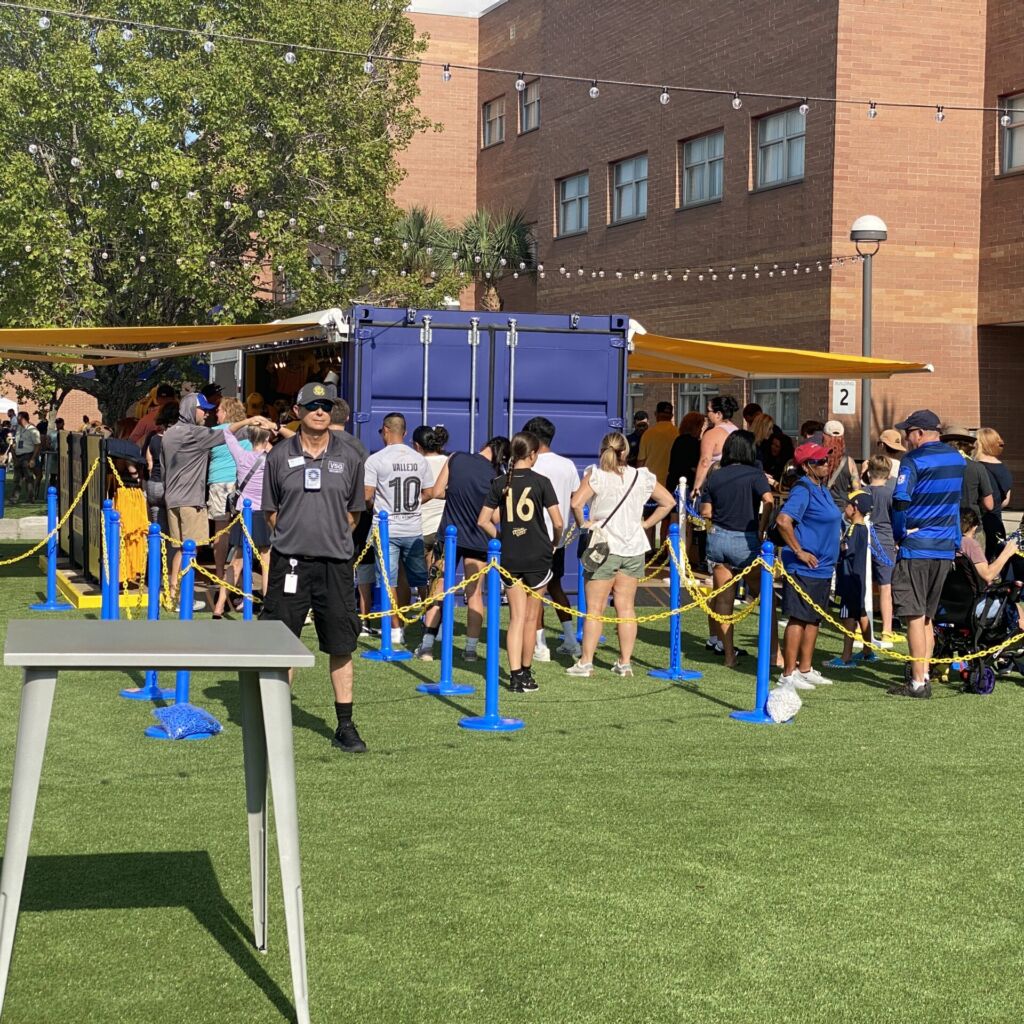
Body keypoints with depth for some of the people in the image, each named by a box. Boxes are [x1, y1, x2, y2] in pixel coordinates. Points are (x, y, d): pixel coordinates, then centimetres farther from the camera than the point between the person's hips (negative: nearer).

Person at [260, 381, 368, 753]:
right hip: (290, 561, -1)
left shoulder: (348, 456, 5)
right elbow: (271, 510, 11)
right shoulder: (280, 456, 4)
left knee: (341, 647, 5)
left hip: (335, 563, 1)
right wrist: (294, 536, 5)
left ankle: (345, 727, 14)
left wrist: (331, 537, 6)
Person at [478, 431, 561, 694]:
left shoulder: (500, 483, 2)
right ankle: (526, 674, 19)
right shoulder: (541, 482, -6)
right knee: (531, 619, 9)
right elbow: (558, 523, -8)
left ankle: (515, 675, -2)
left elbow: (483, 521, 1)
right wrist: (554, 543, 10)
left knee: (516, 618, 6)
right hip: (538, 556, -2)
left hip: (510, 557, 2)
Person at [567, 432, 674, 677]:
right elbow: (668, 502, 10)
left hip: (604, 547, -4)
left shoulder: (596, 476, -9)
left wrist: (584, 525, -7)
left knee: (594, 607, 1)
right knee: (626, 607, 9)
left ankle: (585, 662, 2)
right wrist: (646, 523, 11)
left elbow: (576, 503, -22)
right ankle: (625, 662, 11)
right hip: (633, 549, 4)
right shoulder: (642, 477, 3)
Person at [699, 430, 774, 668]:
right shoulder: (755, 475, -6)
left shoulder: (715, 477, 5)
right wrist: (762, 528, -7)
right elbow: (768, 501, -21)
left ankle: (729, 655, 10)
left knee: (723, 600, 7)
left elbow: (705, 512, 5)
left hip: (718, 538, 4)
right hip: (745, 541, -4)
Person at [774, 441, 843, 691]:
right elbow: (783, 520, -28)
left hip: (822, 567, 9)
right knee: (798, 619, -6)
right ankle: (789, 674, -2)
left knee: (814, 619, 13)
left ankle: (806, 669, 21)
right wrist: (799, 551, -22)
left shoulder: (822, 488, 14)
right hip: (804, 567, -9)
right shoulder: (803, 490, -15)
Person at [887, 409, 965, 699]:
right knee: (927, 616, 16)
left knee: (914, 615, -3)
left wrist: (900, 534, -4)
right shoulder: (957, 458, 11)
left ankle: (918, 682, -4)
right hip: (946, 549, 7)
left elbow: (900, 501, -18)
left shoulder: (913, 461, -12)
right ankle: (923, 673, 17)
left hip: (916, 547, -7)